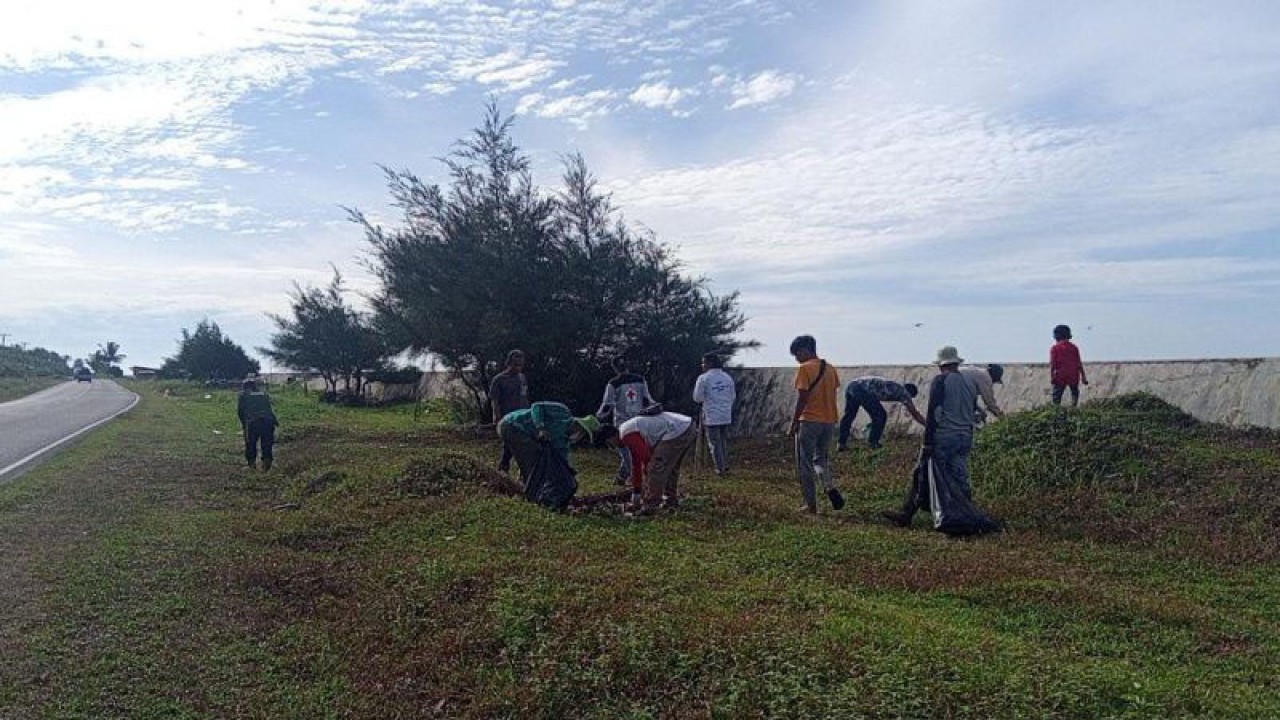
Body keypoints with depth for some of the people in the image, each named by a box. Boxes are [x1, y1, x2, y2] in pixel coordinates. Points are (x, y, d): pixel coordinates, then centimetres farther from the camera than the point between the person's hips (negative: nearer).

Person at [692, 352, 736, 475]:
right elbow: (733, 397, 13)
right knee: (724, 441, 18)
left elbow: (697, 398, -9)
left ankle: (720, 468, 6)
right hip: (726, 416, 5)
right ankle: (725, 465, 23)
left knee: (714, 443, 3)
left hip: (711, 416, -5)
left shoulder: (703, 378, -11)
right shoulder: (727, 377, 6)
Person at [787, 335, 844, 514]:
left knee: (805, 464, 5)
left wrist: (793, 424, -8)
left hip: (809, 421, -7)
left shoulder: (805, 368, -10)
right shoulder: (830, 369, 11)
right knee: (821, 458, 21)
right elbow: (832, 397, 13)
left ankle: (811, 504, 6)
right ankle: (830, 487, -5)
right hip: (829, 422, 7)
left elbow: (801, 399, -14)